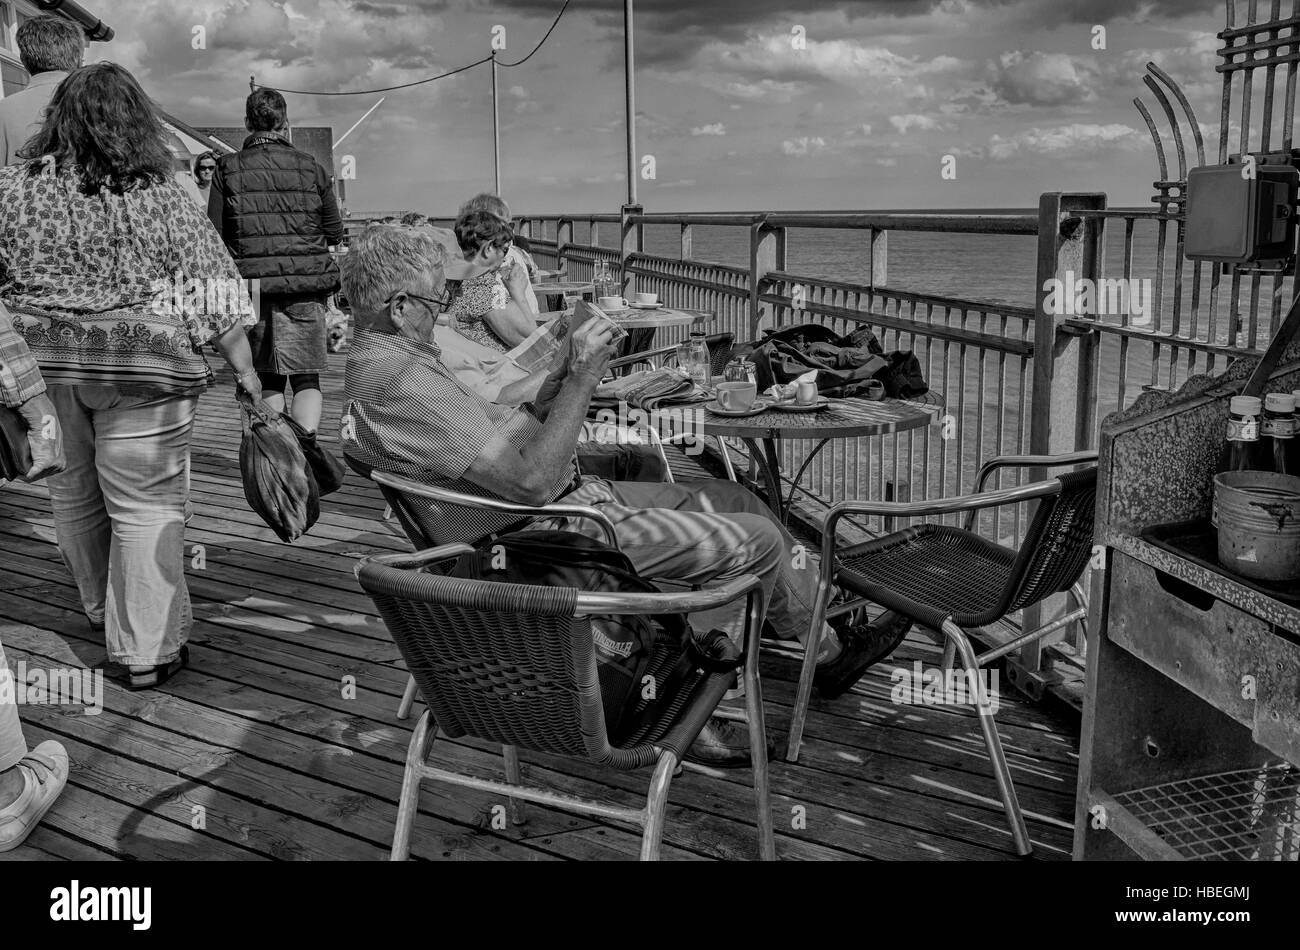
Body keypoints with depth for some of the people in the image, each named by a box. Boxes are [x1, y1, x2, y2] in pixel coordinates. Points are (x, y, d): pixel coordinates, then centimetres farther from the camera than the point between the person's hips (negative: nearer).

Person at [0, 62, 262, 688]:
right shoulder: (161, 198, -8)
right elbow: (212, 293, -6)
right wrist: (245, 370, 0)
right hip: (142, 367, -3)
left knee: (73, 490, 20)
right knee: (147, 502, 3)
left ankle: (101, 607, 40)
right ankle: (146, 649, 6)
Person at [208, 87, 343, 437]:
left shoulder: (228, 170, 1)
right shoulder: (312, 168, 3)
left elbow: (214, 238, -1)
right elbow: (335, 233, 7)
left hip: (253, 286, 1)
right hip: (307, 289, 0)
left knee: (267, 380, 13)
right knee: (307, 379, 5)